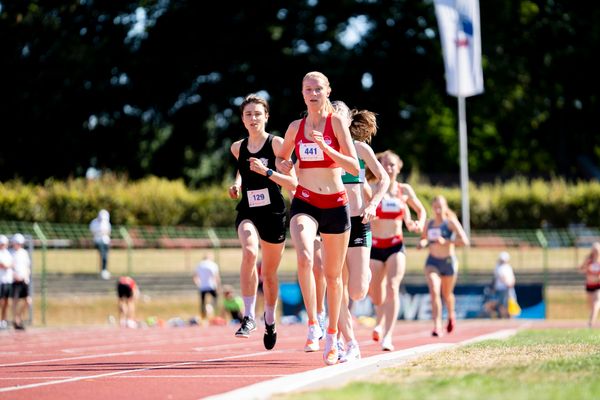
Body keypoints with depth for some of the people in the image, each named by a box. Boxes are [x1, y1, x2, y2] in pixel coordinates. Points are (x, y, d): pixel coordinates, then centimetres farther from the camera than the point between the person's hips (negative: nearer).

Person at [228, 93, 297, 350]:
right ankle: (249, 316, -27)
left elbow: (293, 184, -11)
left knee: (269, 272, 12)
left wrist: (266, 171, -22)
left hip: (273, 213, -1)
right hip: (247, 212, 1)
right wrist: (237, 184, 10)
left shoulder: (277, 144, -7)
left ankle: (269, 319, 40)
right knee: (250, 253, -31)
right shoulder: (237, 148, 5)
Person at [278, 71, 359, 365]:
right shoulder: (295, 128, 7)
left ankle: (332, 336, 25)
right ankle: (313, 326, -24)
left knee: (333, 274, 9)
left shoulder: (336, 122, -2)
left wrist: (325, 147, -20)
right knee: (304, 257, -29)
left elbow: (354, 167, -11)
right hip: (304, 203, 1)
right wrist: (284, 167, 9)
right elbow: (282, 159, 27)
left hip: (335, 205, -1)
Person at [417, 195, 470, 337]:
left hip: (448, 261, -2)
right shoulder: (429, 224, 5)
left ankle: (451, 315, 48)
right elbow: (423, 239, 21)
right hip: (432, 262, 2)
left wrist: (446, 241, -24)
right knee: (434, 291, -19)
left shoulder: (451, 222, -8)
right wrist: (422, 243, -3)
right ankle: (437, 326, -24)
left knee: (447, 294, 15)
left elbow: (464, 241, -16)